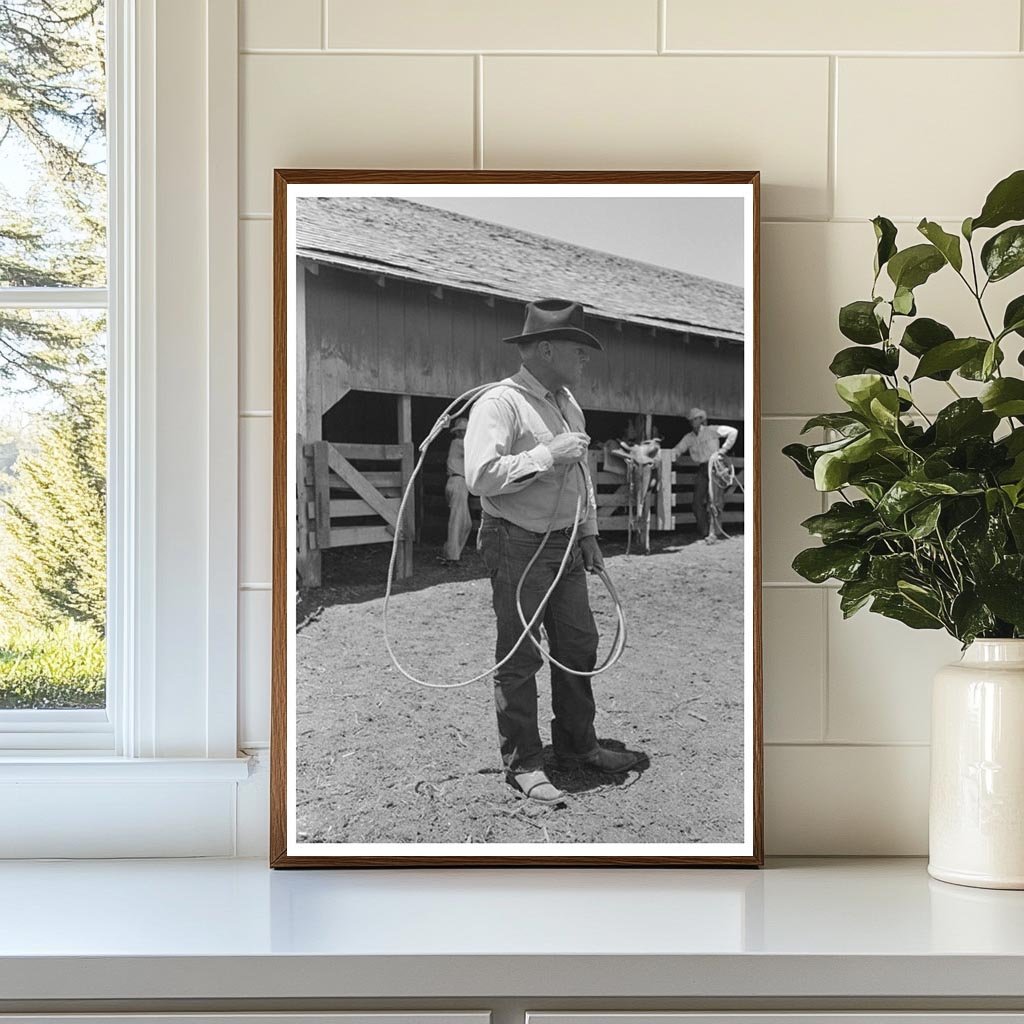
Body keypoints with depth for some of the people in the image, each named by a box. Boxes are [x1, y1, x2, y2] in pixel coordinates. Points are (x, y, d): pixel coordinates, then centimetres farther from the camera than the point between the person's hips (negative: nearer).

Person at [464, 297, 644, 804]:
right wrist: (548, 454, -24)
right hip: (517, 546, -8)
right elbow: (482, 476, -27)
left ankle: (577, 746, 29)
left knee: (579, 645, 14)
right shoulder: (499, 404, -15)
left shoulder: (568, 404, 14)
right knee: (519, 657, -1)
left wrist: (589, 533, 20)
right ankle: (523, 763, 9)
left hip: (565, 545, 9)